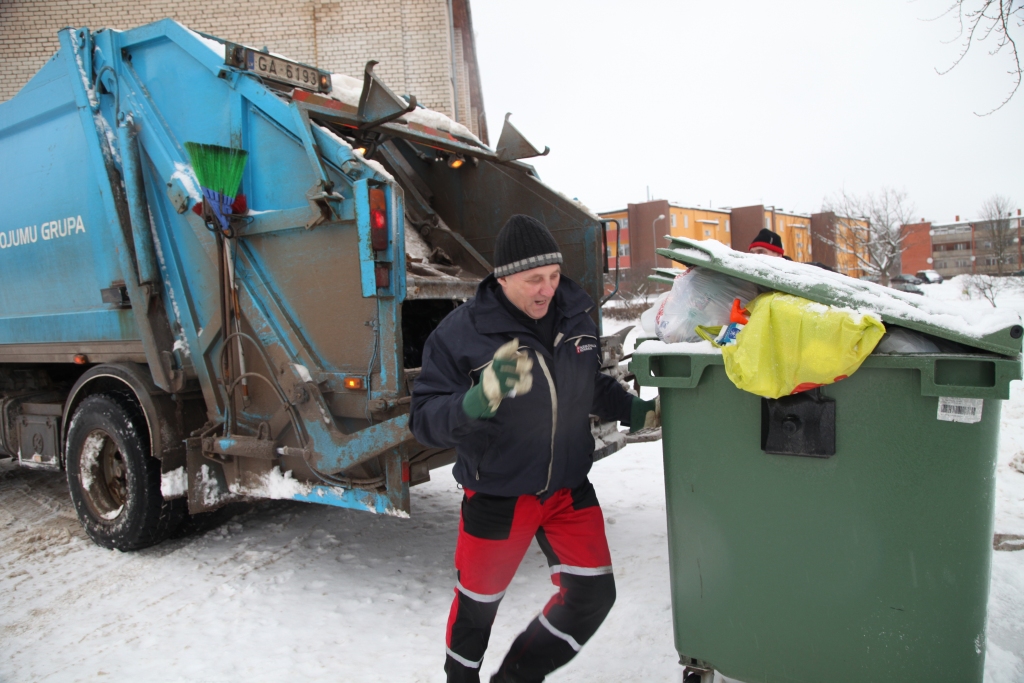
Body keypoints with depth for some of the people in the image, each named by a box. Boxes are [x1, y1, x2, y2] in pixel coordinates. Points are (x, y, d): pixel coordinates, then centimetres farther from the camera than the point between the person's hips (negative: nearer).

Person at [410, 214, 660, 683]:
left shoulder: (575, 315, -3)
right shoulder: (461, 333, -19)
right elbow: (425, 420, -22)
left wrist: (635, 411, 3)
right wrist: (481, 398, -38)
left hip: (569, 488, 4)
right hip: (497, 497, -4)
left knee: (593, 595, 5)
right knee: (478, 601, 14)